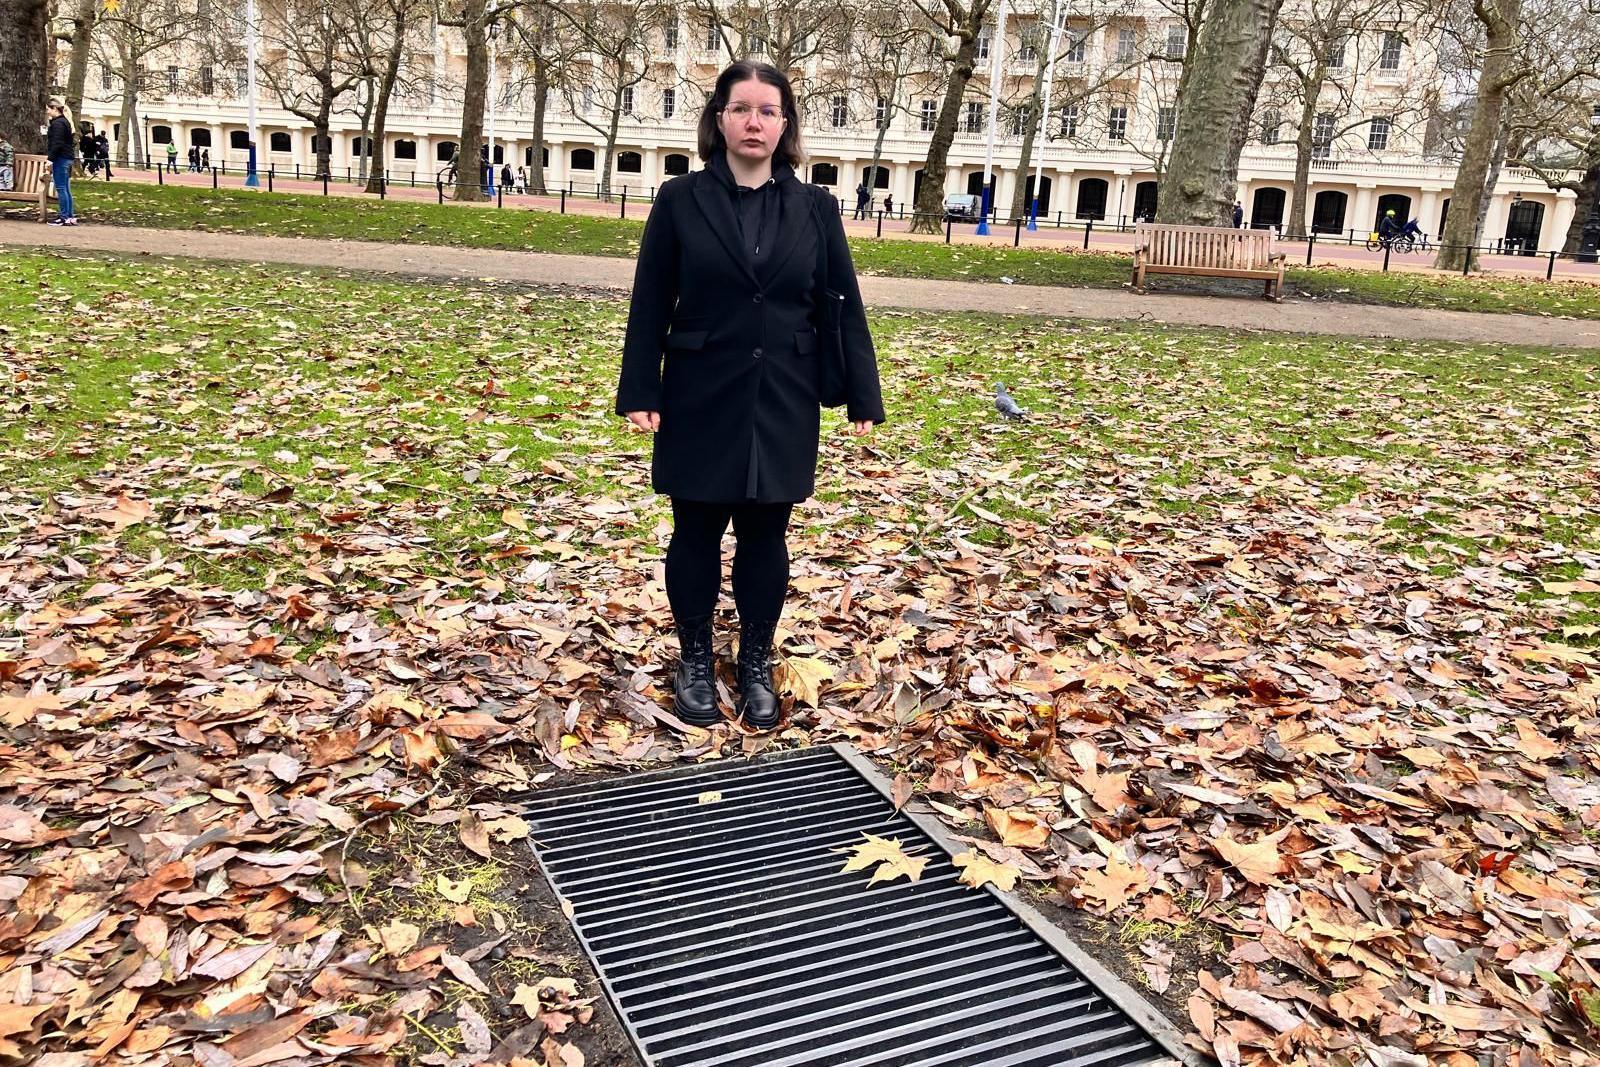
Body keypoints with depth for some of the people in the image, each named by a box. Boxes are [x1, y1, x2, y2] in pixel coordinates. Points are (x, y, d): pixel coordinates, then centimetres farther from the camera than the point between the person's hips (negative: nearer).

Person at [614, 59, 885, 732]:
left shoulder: (814, 209, 3)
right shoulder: (680, 201, -1)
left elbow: (845, 307, 3)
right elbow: (650, 306, -1)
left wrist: (862, 398, -1)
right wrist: (639, 393, -6)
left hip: (781, 407, 1)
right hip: (701, 403, -1)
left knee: (765, 537, 10)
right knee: (697, 534, 9)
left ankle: (757, 665, 26)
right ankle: (695, 661, 27)